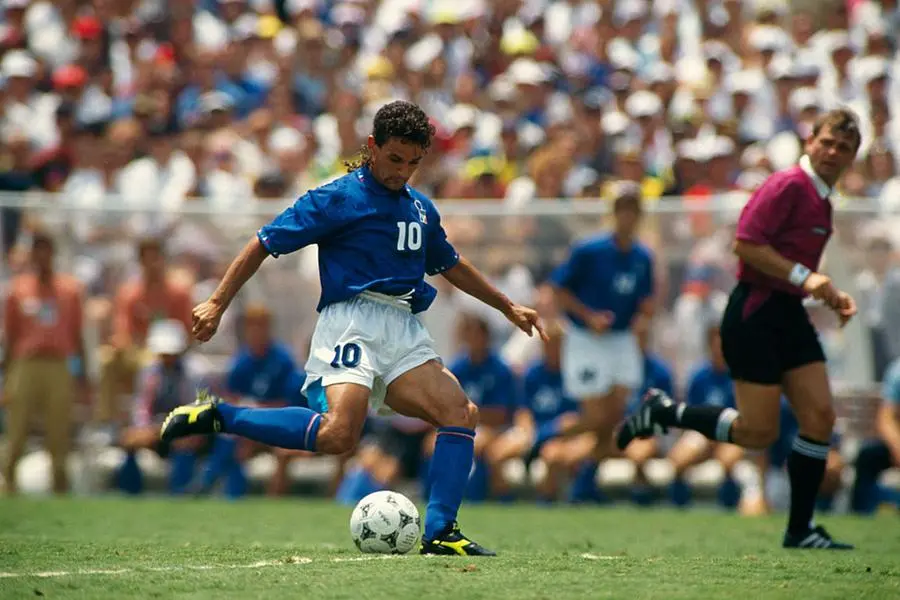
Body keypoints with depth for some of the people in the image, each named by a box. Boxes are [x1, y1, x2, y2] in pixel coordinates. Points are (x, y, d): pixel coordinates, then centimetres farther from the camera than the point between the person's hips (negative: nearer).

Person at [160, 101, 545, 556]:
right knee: (338, 434, -27)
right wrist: (217, 303, -6)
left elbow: (450, 265, 38)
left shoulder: (420, 208, 21)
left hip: (405, 330, 7)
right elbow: (265, 244, 0)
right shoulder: (337, 197, -1)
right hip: (352, 319, -7)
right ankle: (217, 416, -13)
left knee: (461, 414, -12)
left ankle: (439, 534, -11)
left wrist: (507, 307, 41)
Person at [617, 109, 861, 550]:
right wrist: (802, 277, -25)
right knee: (758, 432, -8)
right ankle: (664, 412, 11)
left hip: (789, 314, 9)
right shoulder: (789, 185, -13)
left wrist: (830, 293, 14)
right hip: (755, 312, -9)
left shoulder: (820, 199, 17)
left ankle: (801, 529, 7)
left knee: (820, 416, 0)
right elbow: (746, 244, -22)